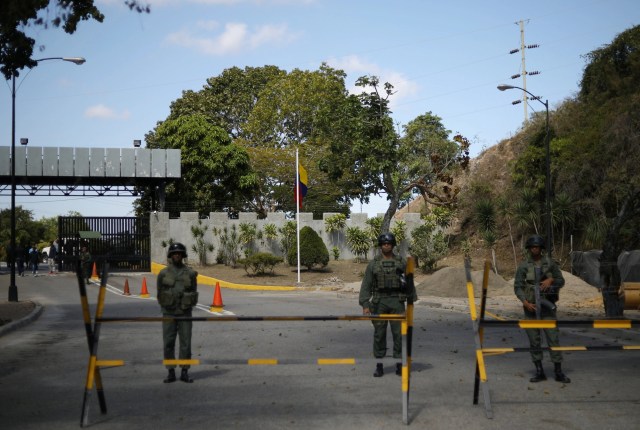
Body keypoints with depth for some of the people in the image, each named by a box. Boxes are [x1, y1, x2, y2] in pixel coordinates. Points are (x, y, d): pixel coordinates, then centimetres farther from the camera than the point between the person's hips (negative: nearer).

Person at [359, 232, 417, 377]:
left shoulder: (401, 262, 6)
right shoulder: (374, 264, 4)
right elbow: (366, 285, 3)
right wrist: (365, 304, -4)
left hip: (397, 302, 0)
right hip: (379, 302, 0)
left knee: (399, 333, 0)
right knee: (379, 334, 2)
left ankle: (399, 364, 8)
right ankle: (379, 365, 9)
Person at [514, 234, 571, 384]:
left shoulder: (550, 263, 1)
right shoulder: (523, 266, 0)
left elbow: (561, 281, 6)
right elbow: (517, 287, -3)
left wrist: (551, 280, -16)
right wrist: (525, 302, -18)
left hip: (547, 306, 0)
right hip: (531, 307, 0)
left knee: (553, 338, -3)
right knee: (534, 340, 4)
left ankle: (558, 372, 3)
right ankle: (539, 372, 12)